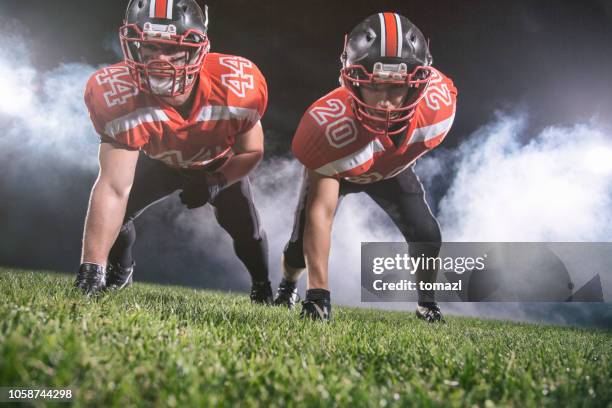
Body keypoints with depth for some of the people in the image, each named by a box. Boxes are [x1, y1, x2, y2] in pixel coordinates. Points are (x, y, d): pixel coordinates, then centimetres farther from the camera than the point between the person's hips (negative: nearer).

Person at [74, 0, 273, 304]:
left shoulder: (239, 85, -39)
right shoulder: (116, 94, -41)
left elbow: (251, 151, -17)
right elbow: (113, 188, -44)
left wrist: (215, 183, -30)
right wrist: (91, 269, -51)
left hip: (221, 164, 0)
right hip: (160, 162, 0)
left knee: (245, 228, -1)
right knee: (118, 210, -12)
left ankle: (263, 288, 34)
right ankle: (120, 272, 23)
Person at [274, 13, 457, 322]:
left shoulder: (439, 101, -37)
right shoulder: (329, 123, -46)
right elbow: (320, 211, -45)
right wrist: (318, 291, -47)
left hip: (391, 168, 3)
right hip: (334, 169, -2)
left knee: (427, 236, -10)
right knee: (301, 245, -7)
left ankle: (427, 303, 19)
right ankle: (286, 289, 30)